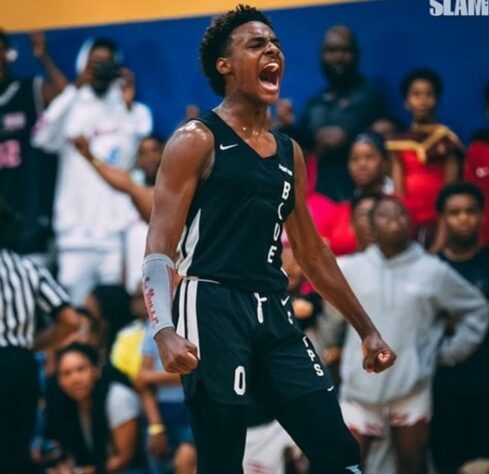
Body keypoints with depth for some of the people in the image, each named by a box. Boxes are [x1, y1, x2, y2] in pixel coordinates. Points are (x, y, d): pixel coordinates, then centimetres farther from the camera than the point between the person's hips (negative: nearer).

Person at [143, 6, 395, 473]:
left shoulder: (289, 153, 18)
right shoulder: (196, 141, -2)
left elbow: (312, 253, 26)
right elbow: (159, 246, -9)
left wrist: (366, 329, 24)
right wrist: (165, 331, -25)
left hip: (273, 314, 7)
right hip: (213, 308, -7)